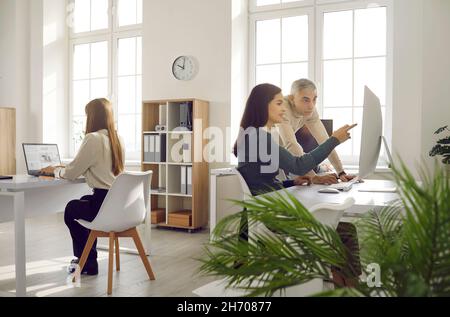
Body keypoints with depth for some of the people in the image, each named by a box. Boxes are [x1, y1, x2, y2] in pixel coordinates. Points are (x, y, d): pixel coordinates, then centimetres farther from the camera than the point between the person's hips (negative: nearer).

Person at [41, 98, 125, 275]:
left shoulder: (93, 139, -14)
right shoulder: (116, 139, 9)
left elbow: (71, 174, -9)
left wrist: (55, 170, 13)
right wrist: (63, 169, 23)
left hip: (104, 204, -7)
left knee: (71, 209, 22)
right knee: (83, 202, 32)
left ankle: (88, 263, 34)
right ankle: (85, 258, 37)